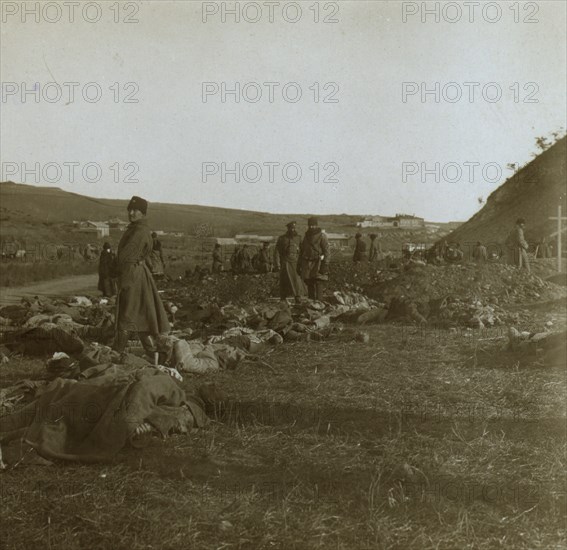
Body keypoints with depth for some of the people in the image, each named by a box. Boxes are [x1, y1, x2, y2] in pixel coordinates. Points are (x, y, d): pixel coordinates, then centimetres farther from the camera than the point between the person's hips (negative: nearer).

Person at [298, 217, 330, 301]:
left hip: (318, 264, -5)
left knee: (319, 284, -13)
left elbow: (327, 251, -8)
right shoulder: (306, 237, 15)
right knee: (310, 285, 6)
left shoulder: (322, 236, -3)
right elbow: (301, 251, 21)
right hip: (307, 265, 5)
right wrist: (299, 265, 17)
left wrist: (325, 265, -16)